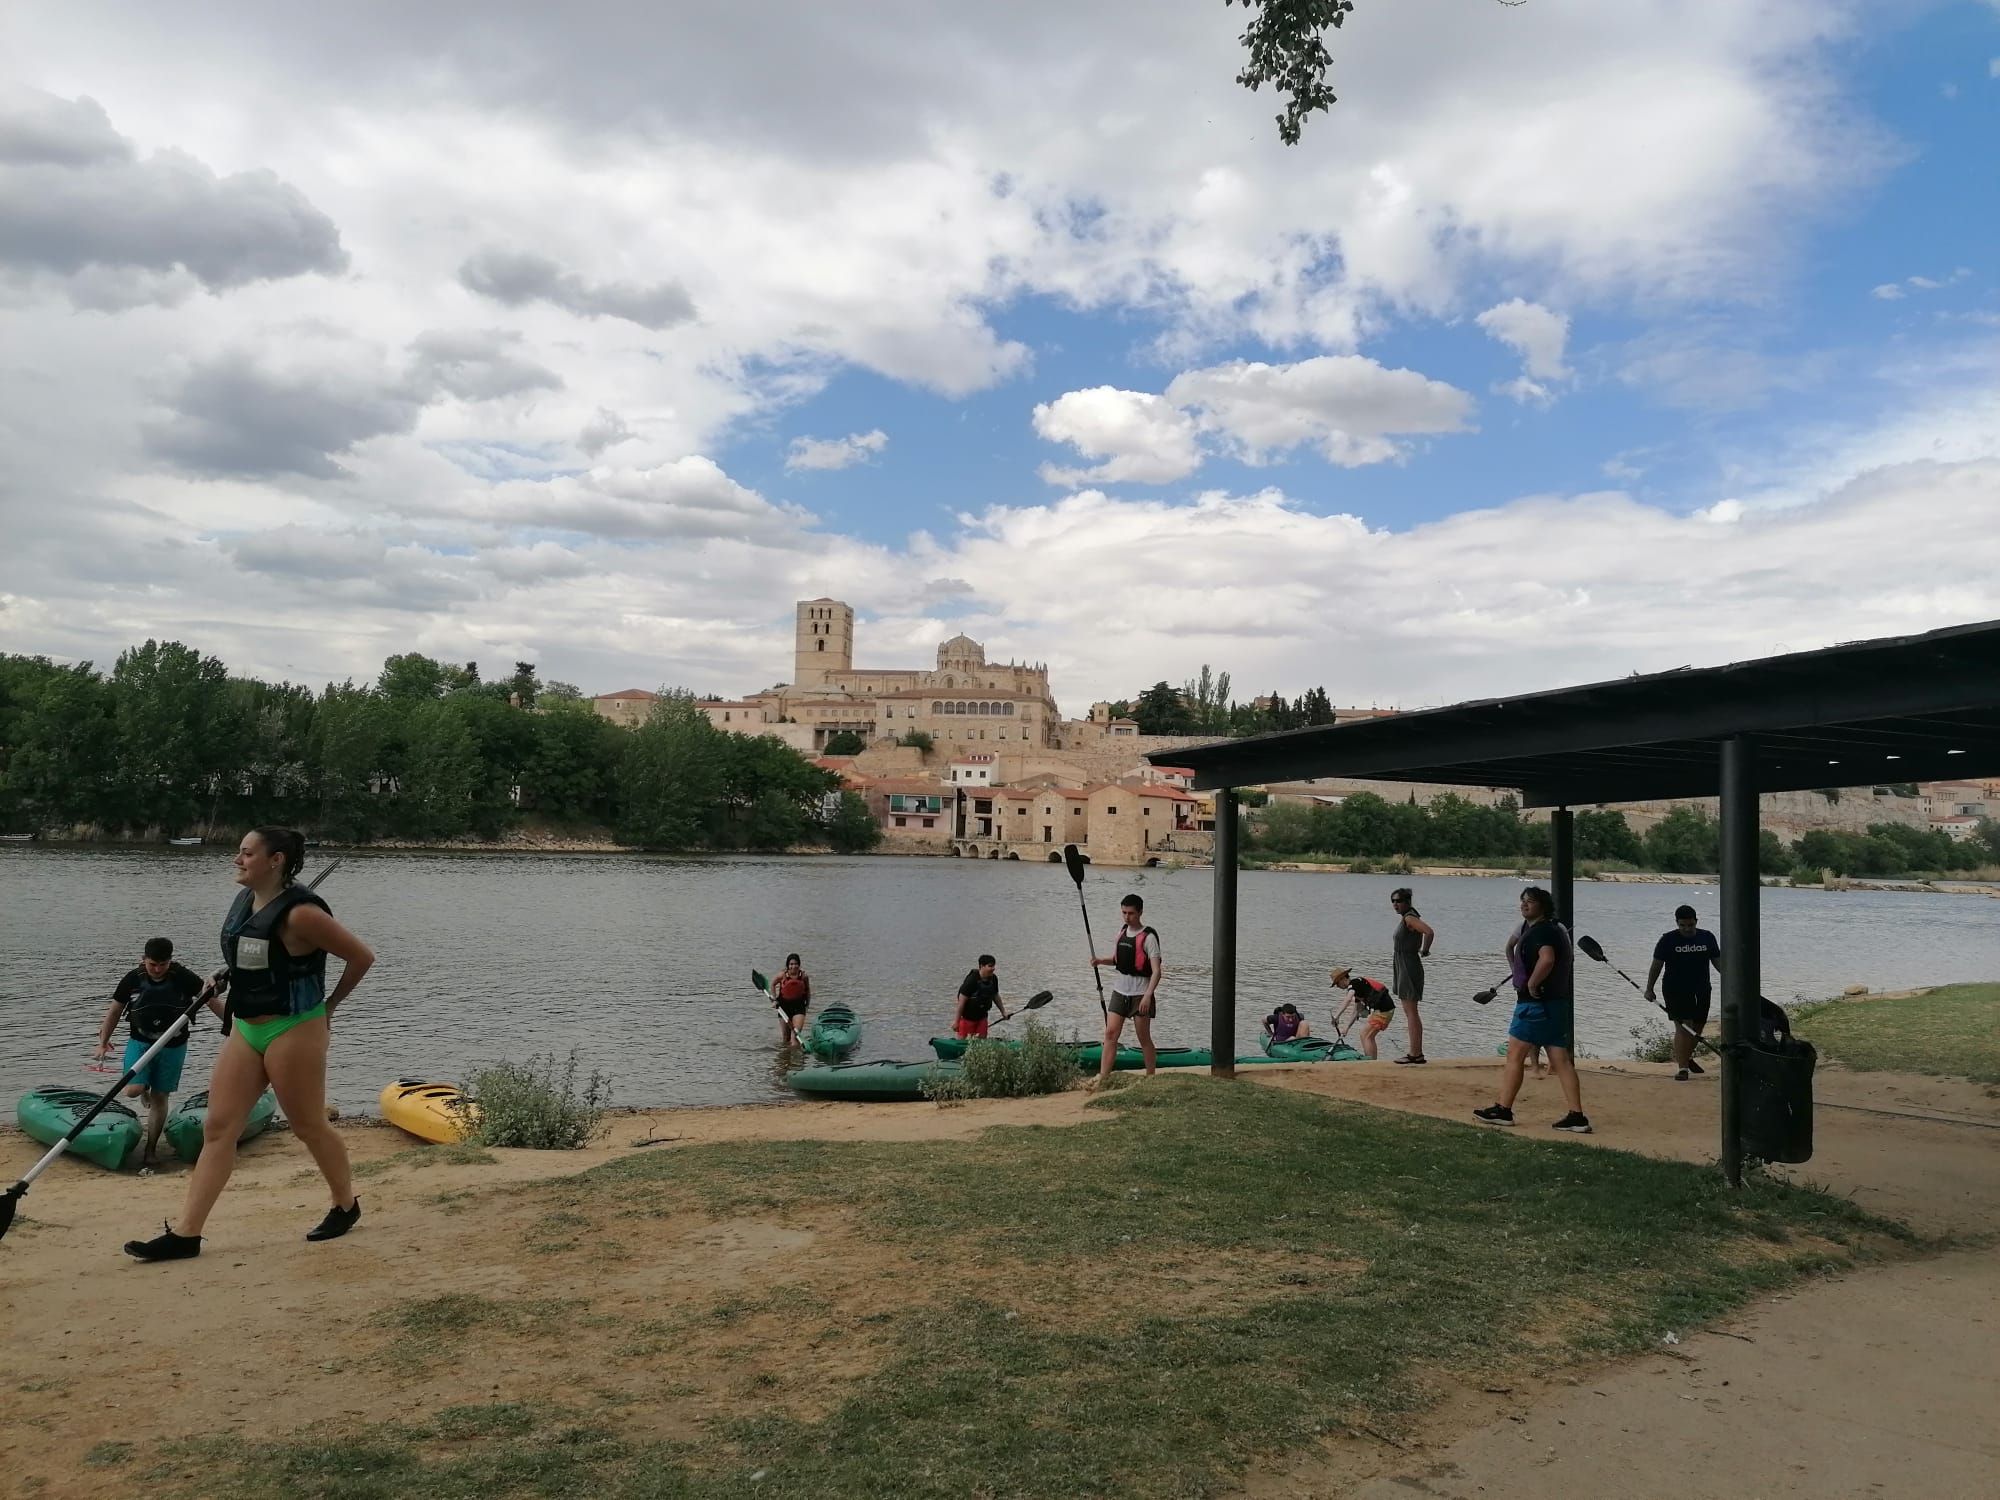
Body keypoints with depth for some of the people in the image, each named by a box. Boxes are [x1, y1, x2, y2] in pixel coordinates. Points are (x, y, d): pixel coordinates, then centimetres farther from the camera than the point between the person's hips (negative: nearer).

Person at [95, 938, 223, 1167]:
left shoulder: (183, 977, -11)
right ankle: (145, 1089, 22)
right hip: (140, 1042, 1)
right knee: (133, 1089, -17)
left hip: (173, 1046, -1)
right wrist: (103, 1041, 9)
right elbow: (115, 1011, 6)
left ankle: (150, 1149, 17)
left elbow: (210, 999, -9)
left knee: (160, 1098, 5)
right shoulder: (133, 980, -7)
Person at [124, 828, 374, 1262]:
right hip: (245, 1030, 8)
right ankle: (186, 1233, 8)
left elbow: (362, 956, -16)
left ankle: (346, 1206, 26)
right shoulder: (243, 901, 6)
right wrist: (224, 985, 12)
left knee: (309, 1126, 6)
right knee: (217, 1127, 5)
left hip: (292, 1031, -8)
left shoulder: (299, 913, -20)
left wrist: (327, 1007, -4)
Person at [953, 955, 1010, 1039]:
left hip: (982, 1016, 6)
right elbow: (962, 1001, -22)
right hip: (967, 1017, -6)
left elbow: (995, 996, 13)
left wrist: (1003, 1011, 17)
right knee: (960, 1041, 0)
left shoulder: (993, 979, -4)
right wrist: (956, 1021, -20)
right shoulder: (972, 980, -25)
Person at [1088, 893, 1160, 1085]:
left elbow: (1156, 971, -18)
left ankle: (1151, 1078, 19)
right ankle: (1102, 1079, -3)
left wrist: (1148, 995, -28)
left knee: (1144, 1038, 4)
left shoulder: (1148, 937, -14)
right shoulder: (1122, 931, 9)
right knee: (1110, 1033, -2)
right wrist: (1101, 961, 3)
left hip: (1140, 994, -6)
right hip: (1120, 990, 6)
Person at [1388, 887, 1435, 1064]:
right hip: (1402, 968, 11)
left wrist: (1424, 951, -16)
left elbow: (1430, 932, -30)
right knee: (1410, 1013, 14)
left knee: (1411, 1013, -8)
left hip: (1409, 968, -11)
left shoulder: (1409, 918, -16)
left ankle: (1415, 1054, -6)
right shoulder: (1405, 918, 14)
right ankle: (1417, 1052, 19)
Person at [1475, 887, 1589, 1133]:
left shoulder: (1541, 930, -13)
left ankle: (1502, 1110, 2)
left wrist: (1531, 985, -21)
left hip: (1536, 1003, -10)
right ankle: (1577, 1117, 3)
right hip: (1556, 1002, 10)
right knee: (1561, 1061, 6)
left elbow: (1547, 959, -32)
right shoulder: (1555, 929, 20)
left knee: (1514, 1055, -2)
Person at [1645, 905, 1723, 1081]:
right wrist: (1649, 988, -6)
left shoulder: (1707, 937, 3)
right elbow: (1656, 965, -3)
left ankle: (1687, 1057, 38)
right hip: (1676, 992, -4)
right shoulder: (1668, 940, -6)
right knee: (1683, 1028, -11)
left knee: (1697, 1028, 15)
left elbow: (1718, 961, 9)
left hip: (1701, 991, 4)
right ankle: (1682, 1067, -7)